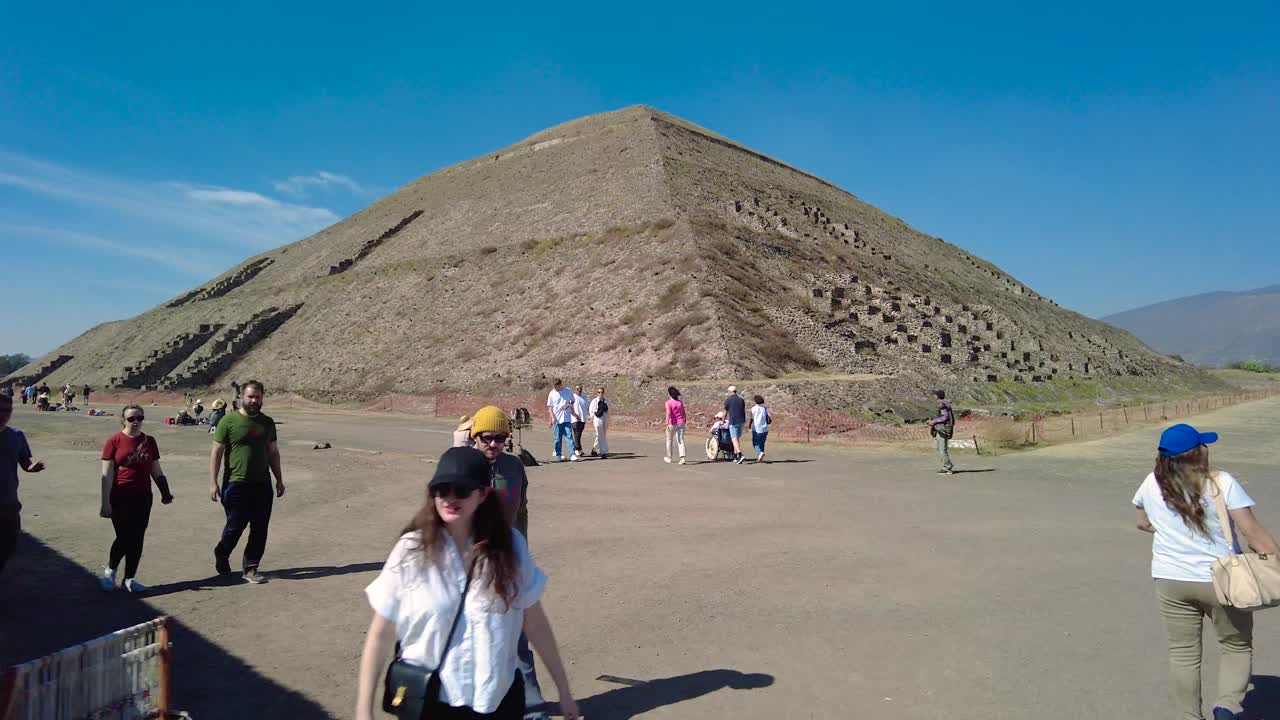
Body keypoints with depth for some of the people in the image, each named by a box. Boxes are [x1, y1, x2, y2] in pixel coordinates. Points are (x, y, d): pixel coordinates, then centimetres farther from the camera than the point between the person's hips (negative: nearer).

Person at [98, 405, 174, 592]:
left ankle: (129, 579, 19)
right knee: (124, 538, -5)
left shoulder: (149, 441, 7)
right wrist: (105, 503, -9)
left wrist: (165, 492, 8)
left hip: (143, 498, 4)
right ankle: (110, 570, 22)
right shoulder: (114, 441, -5)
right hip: (120, 498, -4)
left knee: (137, 539, 6)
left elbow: (156, 471, 14)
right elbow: (107, 474, -6)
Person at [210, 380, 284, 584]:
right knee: (235, 527, 5)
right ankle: (221, 554, 35)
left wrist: (279, 480, 14)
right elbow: (216, 453, -5)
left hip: (262, 485, 4)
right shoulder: (229, 421, -5)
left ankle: (251, 568, 16)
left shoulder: (267, 423, 9)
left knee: (260, 529, 4)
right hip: (236, 485, -4)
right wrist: (213, 482, -10)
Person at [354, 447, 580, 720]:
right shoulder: (412, 551, -12)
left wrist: (564, 690, 5)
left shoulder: (510, 545, -8)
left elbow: (535, 623, 0)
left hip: (501, 697, 1)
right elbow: (381, 634, -5)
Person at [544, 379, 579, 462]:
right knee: (558, 438, 6)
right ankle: (558, 455, 15)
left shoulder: (568, 391, 3)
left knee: (569, 436, -7)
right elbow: (549, 407, 3)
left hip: (567, 419, 0)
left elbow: (572, 401, 16)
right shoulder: (552, 394, 1)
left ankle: (572, 454, -10)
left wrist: (569, 405, -6)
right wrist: (552, 417, -8)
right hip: (557, 419, 0)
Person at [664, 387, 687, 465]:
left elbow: (668, 413, -22)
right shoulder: (680, 402, 6)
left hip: (672, 424, -3)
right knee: (681, 441, -2)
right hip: (680, 423, 3)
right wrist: (684, 422, 22)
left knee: (669, 440, 16)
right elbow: (683, 413, 10)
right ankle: (682, 458, -17)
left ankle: (669, 458, 28)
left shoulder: (668, 402, -10)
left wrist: (667, 424, -28)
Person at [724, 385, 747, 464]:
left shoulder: (728, 400, -4)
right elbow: (744, 412, 11)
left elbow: (725, 412, 3)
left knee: (734, 439, -8)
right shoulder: (741, 400, 9)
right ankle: (735, 456, 19)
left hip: (733, 422, -5)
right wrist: (745, 422, 17)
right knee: (737, 438, 14)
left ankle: (740, 455, -24)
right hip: (741, 421, 5)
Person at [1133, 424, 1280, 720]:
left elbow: (1143, 523, 15)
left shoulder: (1151, 484, -1)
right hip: (1219, 580, -2)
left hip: (1171, 581, 2)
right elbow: (1253, 532, -15)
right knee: (1237, 647, 18)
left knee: (1183, 652, 13)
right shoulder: (1221, 483, -12)